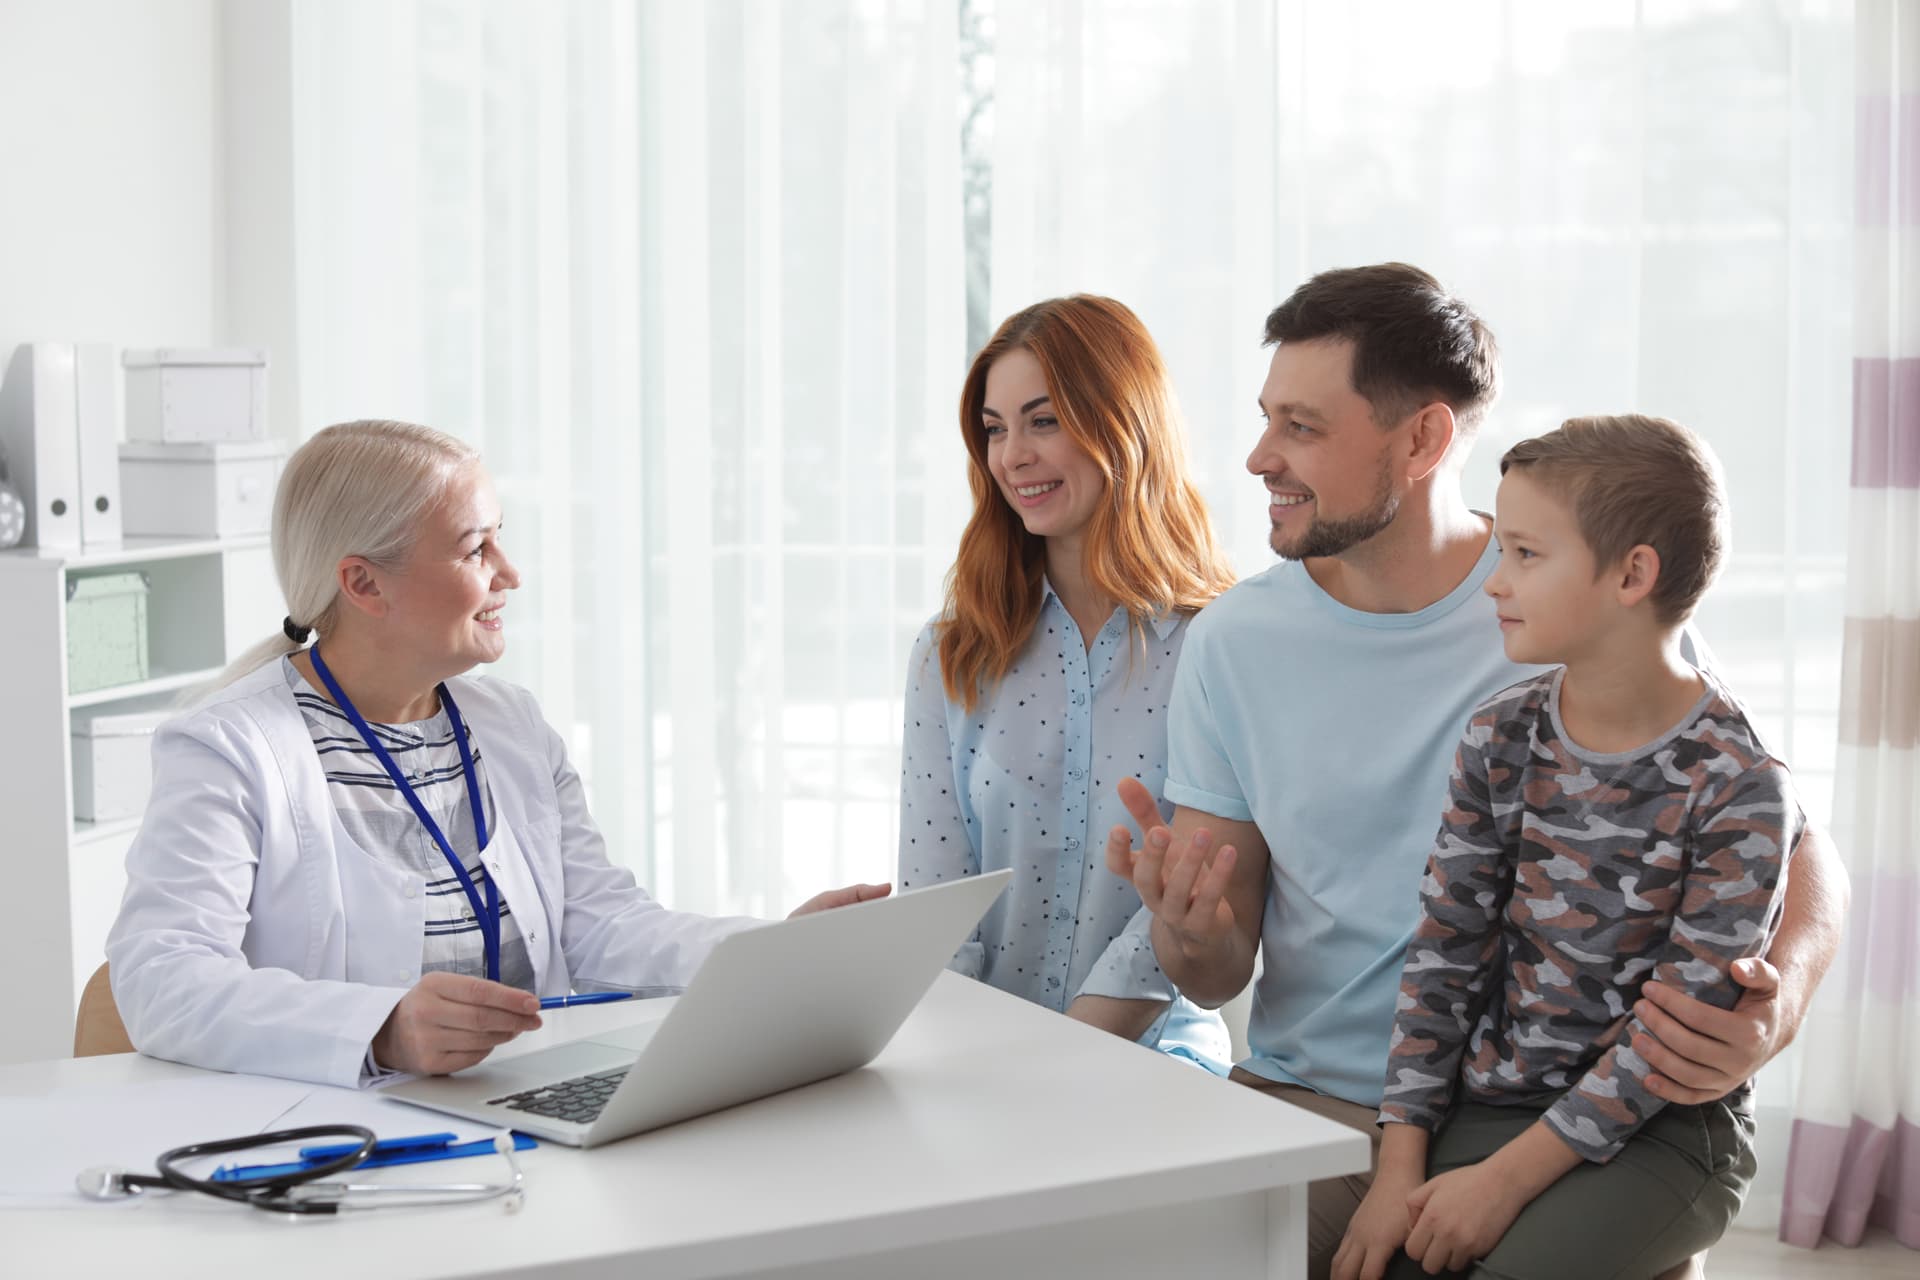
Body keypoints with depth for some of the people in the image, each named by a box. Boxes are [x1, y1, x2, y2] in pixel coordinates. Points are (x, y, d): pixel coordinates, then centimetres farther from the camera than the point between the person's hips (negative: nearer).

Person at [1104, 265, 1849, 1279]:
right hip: (1302, 1108, 2)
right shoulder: (1232, 643, 2)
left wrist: (1780, 1004, -22)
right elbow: (1218, 976, 4)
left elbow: (1793, 843, -1)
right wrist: (1191, 935, -21)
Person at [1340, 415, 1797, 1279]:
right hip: (1487, 1104, 4)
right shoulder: (1501, 738, 3)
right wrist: (1401, 1167, -6)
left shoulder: (1739, 789, -13)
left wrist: (1506, 1178, -18)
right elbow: (1443, 952, 1)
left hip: (1660, 1133, -4)